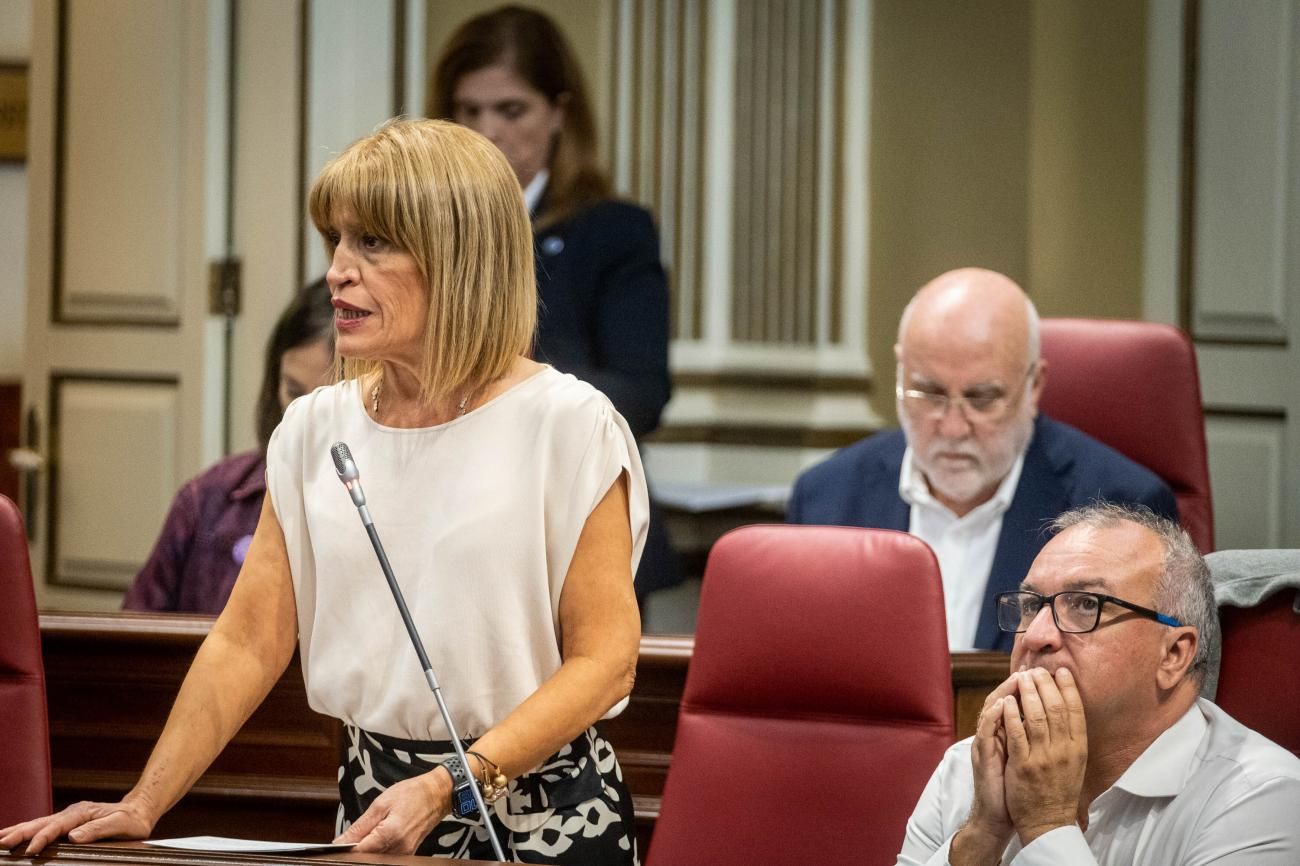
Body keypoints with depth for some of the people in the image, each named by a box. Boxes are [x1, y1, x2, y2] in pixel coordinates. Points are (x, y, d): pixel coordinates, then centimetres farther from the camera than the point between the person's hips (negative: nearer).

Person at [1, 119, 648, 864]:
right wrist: (142, 806, -6)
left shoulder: (566, 425, -10)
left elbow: (605, 659, -12)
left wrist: (448, 787, -22)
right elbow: (248, 642, 4)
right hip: (373, 801, 4)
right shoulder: (315, 431, 4)